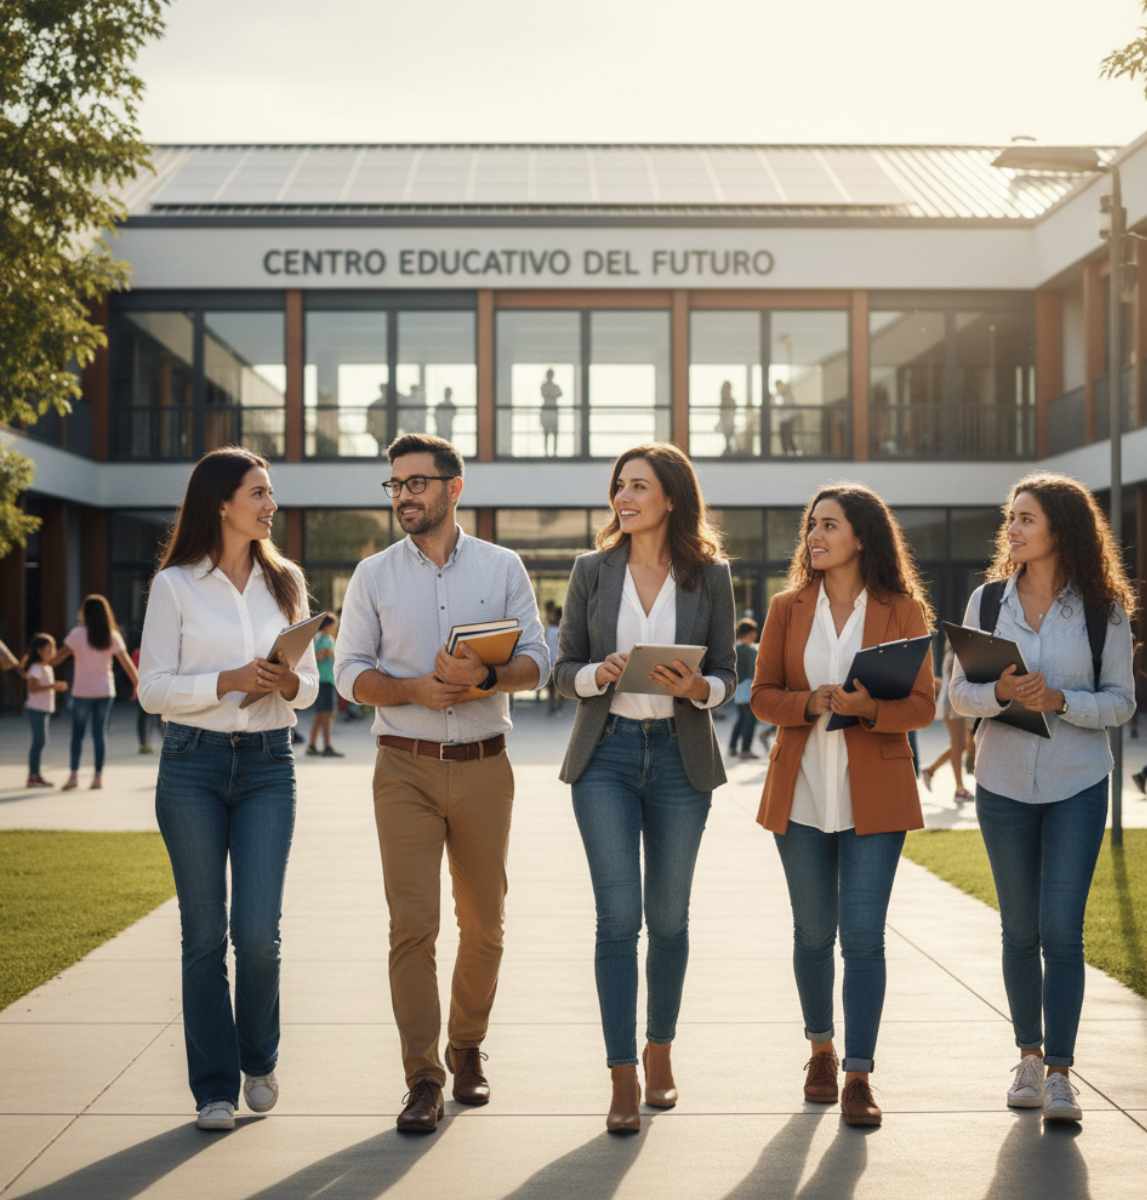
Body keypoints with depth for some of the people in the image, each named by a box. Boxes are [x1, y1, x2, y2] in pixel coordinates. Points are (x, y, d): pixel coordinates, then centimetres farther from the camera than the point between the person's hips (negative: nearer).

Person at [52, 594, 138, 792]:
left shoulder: (78, 633, -8)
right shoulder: (113, 636, 0)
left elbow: (59, 657, -12)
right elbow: (126, 662, -1)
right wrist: (138, 684, 6)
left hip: (82, 691, -2)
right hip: (105, 691, 2)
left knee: (77, 733, 7)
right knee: (100, 733, 8)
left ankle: (73, 775, 1)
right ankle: (98, 777, 5)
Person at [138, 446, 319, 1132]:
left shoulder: (285, 581, 10)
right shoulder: (175, 585, 0)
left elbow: (309, 687, 12)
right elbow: (153, 689, -4)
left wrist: (289, 683, -11)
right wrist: (228, 681, -17)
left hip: (268, 765, 2)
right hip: (193, 765, -2)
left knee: (259, 928, -6)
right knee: (205, 933, 2)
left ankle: (259, 1060, 20)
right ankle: (215, 1088, 13)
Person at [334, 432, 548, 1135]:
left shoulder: (503, 568, 6)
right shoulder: (374, 575, 6)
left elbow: (537, 660, 3)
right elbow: (350, 672, 4)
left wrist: (487, 676, -18)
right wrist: (415, 690, -14)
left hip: (484, 766, 1)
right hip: (405, 767, -1)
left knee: (484, 924, 8)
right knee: (412, 924, -8)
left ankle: (468, 1050, 27)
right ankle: (424, 1079, -3)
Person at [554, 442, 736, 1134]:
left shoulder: (710, 575, 2)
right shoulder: (592, 571, 4)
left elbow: (728, 675, 4)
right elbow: (565, 669, 6)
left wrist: (696, 687, -17)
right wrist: (599, 674, -15)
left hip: (681, 756, 0)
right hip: (607, 754, 0)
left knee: (668, 917, 10)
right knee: (618, 917, -6)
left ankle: (660, 1052, 29)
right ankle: (623, 1079, -2)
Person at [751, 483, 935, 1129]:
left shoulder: (903, 610, 0)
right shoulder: (788, 609, 6)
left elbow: (924, 705, -2)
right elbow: (762, 695, 5)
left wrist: (868, 706, -21)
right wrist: (808, 704, -15)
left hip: (874, 795, -2)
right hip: (802, 792, 2)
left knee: (863, 935, -6)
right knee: (813, 931, 12)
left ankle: (859, 1075, 1)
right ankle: (821, 1048, 31)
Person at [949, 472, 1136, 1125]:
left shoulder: (1103, 610, -3)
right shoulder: (988, 600, 2)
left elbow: (1121, 701, -2)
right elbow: (959, 693, 2)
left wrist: (1060, 700, -19)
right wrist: (1000, 692, -19)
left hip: (1077, 784, -2)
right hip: (1003, 782, 3)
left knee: (1061, 929, -9)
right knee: (1020, 929, 11)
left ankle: (1059, 1070, -3)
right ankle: (1029, 1054, 24)